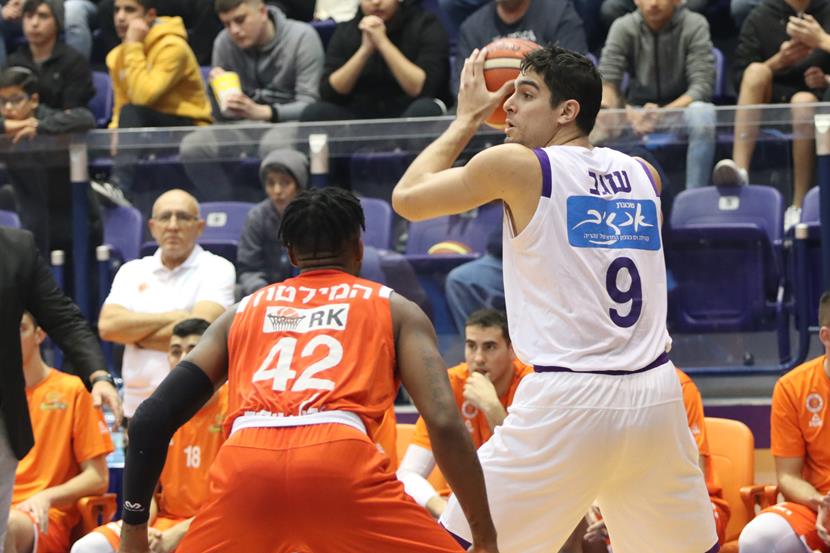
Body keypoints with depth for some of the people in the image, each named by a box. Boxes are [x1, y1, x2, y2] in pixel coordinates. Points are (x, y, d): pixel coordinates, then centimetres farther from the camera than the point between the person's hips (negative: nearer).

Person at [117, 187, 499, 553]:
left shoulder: (242, 313, 31)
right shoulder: (395, 309, 25)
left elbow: (150, 420, 23)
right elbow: (444, 423, 10)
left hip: (244, 463, 3)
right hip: (341, 461, -2)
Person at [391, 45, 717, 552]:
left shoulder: (517, 166, -1)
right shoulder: (643, 174, 13)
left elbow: (408, 198, 11)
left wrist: (467, 119, 22)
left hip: (568, 399, -5)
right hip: (656, 394, 5)